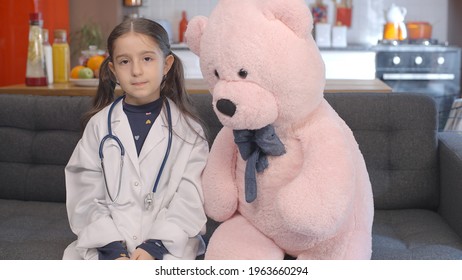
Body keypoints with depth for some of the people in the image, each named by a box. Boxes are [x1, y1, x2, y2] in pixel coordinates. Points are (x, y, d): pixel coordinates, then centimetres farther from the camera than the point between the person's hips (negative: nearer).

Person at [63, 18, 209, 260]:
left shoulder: (187, 128, 2)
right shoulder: (100, 124, 6)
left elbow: (191, 198, -4)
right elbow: (86, 197, 2)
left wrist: (155, 246, -15)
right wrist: (111, 247, -10)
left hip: (168, 244, -2)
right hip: (106, 242, 2)